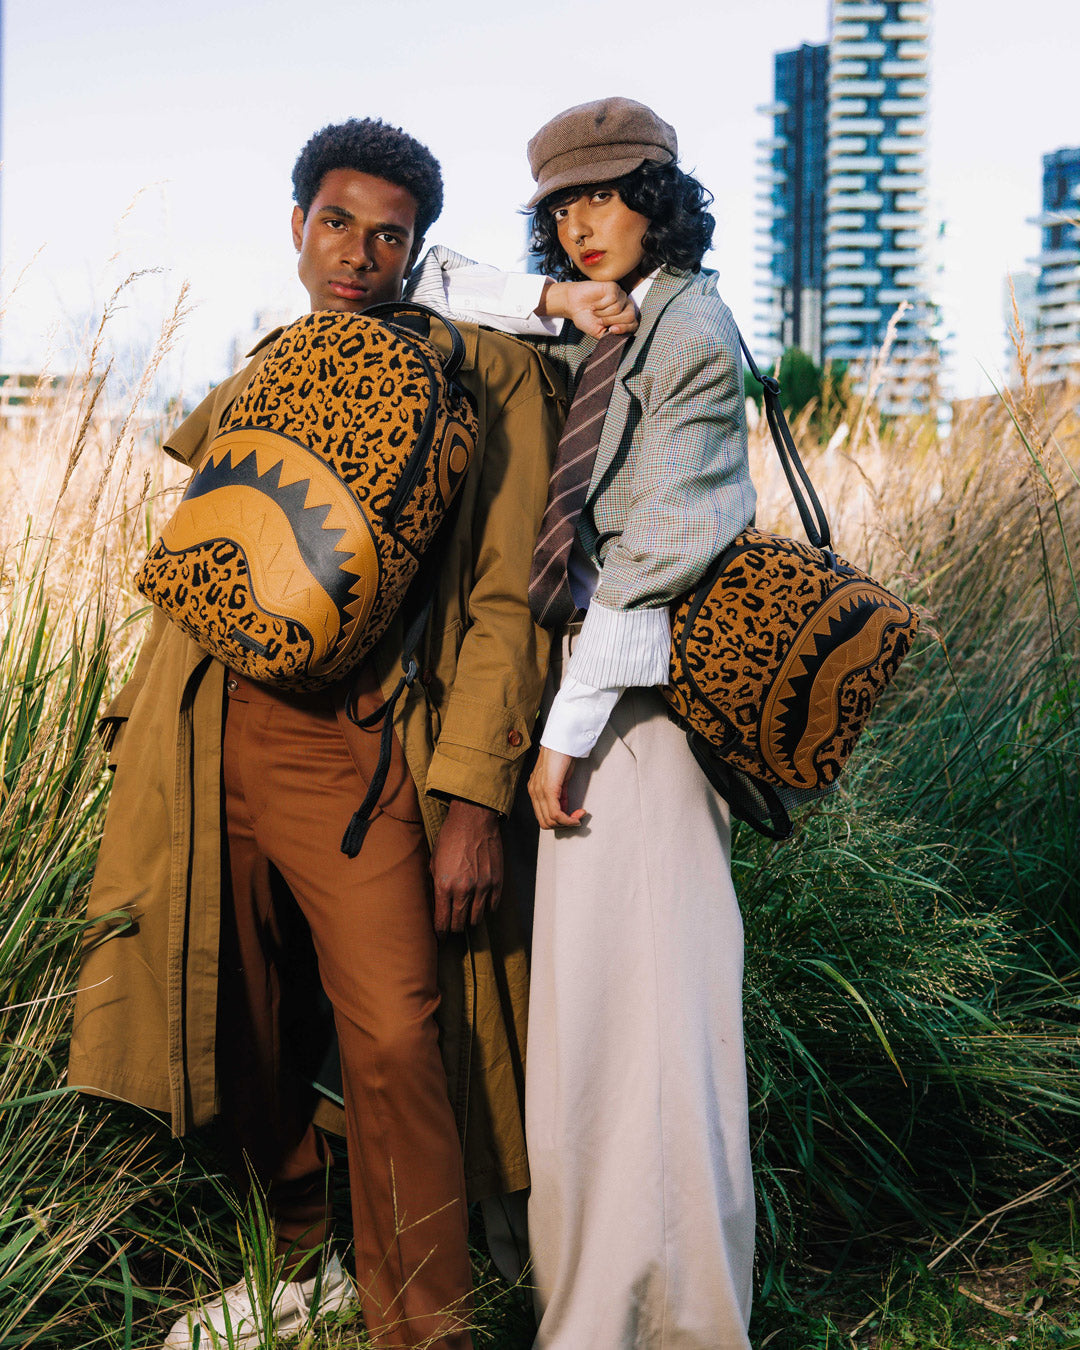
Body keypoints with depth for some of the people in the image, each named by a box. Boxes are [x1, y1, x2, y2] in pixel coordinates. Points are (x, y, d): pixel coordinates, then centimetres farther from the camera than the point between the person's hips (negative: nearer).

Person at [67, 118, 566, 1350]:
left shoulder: (483, 378, 2)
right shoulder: (247, 387, 18)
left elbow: (502, 600, -4)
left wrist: (473, 800, -11)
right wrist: (141, 735, 16)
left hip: (351, 749, -5)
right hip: (214, 742, 5)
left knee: (394, 1038, -12)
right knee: (244, 1030, 13)